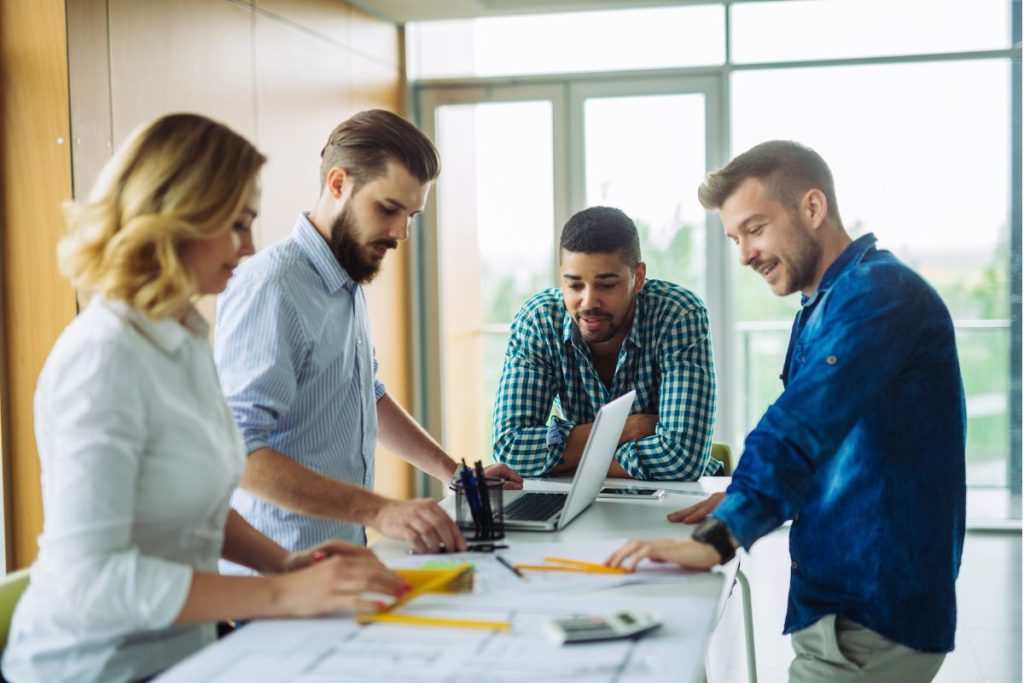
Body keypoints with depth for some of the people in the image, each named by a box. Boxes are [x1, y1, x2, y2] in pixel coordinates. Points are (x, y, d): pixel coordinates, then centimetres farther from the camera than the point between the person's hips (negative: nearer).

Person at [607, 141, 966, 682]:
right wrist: (745, 499, 9)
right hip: (834, 601, 9)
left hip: (873, 619, -9)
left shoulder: (878, 291, -17)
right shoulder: (822, 307, 16)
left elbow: (802, 425, -30)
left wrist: (719, 539, -36)